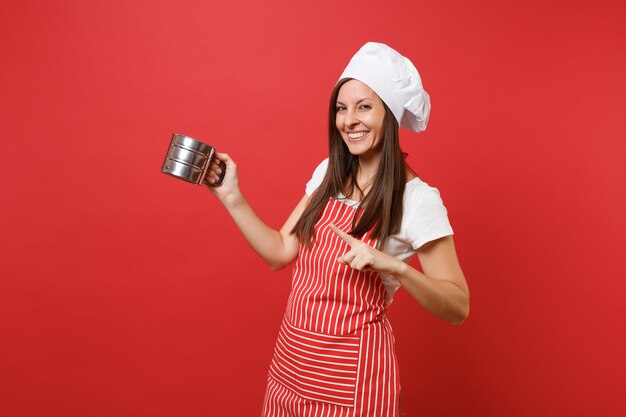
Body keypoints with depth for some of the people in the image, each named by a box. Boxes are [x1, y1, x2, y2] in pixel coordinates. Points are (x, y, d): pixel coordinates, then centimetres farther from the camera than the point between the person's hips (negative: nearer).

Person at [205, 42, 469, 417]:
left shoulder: (417, 198, -17)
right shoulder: (328, 174, 2)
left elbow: (458, 308, -16)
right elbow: (281, 252, 2)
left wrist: (394, 265, -32)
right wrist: (232, 197, -6)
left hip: (350, 372, -5)